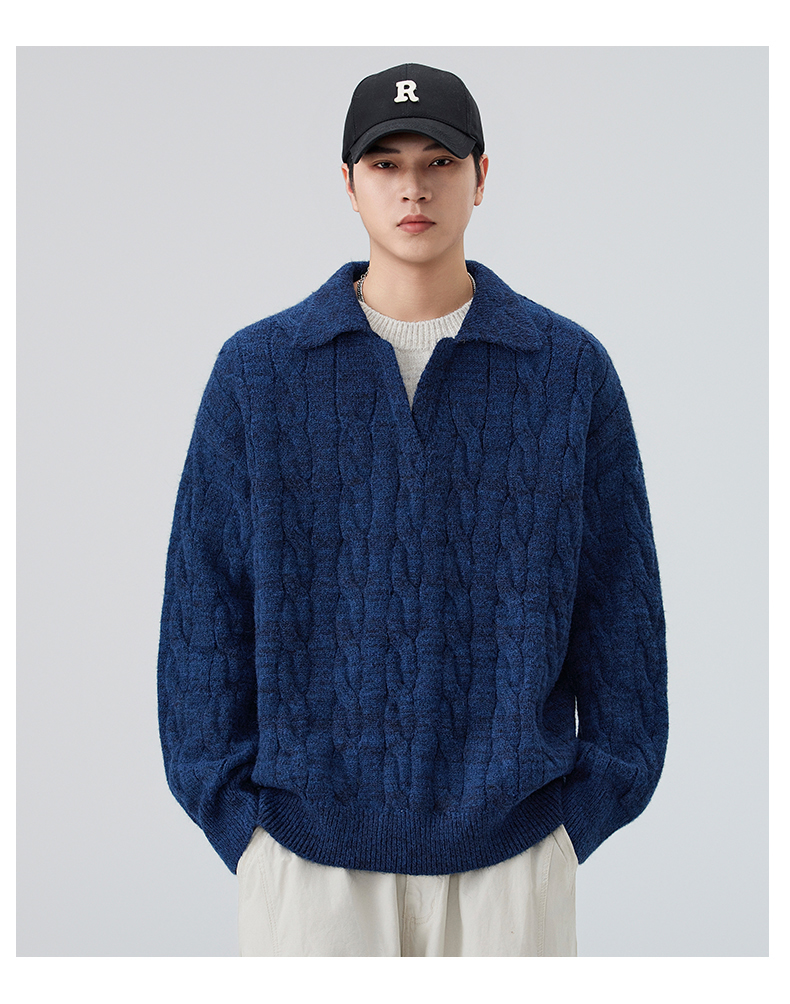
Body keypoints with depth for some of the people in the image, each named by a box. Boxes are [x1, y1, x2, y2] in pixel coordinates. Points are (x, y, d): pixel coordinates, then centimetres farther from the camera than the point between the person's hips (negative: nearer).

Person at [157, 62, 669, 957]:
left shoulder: (572, 368, 1)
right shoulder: (256, 369, 1)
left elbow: (619, 592, 3)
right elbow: (204, 594, 1)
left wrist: (591, 800, -2)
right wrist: (234, 815, -4)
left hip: (512, 846, 1)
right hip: (308, 845, 0)